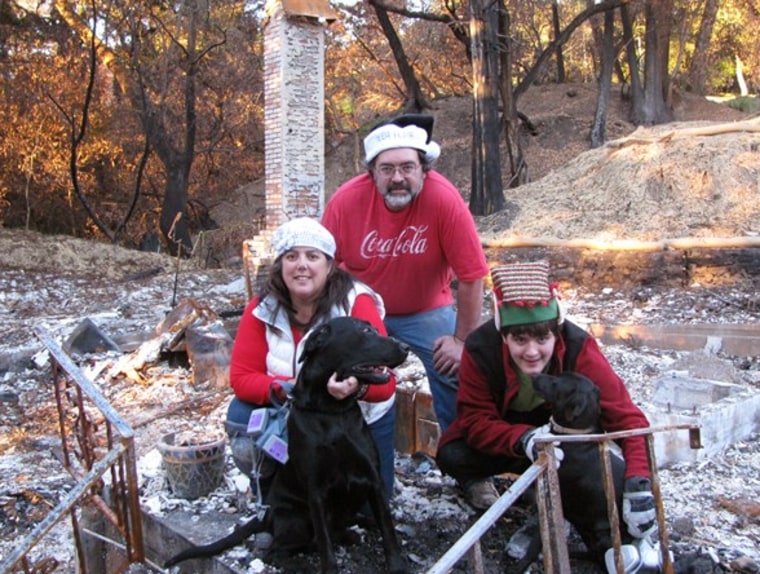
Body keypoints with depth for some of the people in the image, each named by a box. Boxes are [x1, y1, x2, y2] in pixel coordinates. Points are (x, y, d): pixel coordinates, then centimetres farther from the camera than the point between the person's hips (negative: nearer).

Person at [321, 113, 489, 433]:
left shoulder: (445, 199, -27)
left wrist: (462, 340, -14)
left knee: (456, 373, -10)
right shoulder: (346, 200, -22)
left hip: (427, 310, -1)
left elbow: (472, 277, -20)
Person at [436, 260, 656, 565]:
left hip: (560, 428, 1)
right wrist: (523, 439, -49)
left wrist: (639, 484, -48)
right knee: (451, 455, -28)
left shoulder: (578, 348, -32)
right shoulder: (480, 349, -31)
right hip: (503, 424, -1)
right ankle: (476, 481, 9)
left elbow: (625, 415, -33)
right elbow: (475, 420, -29)